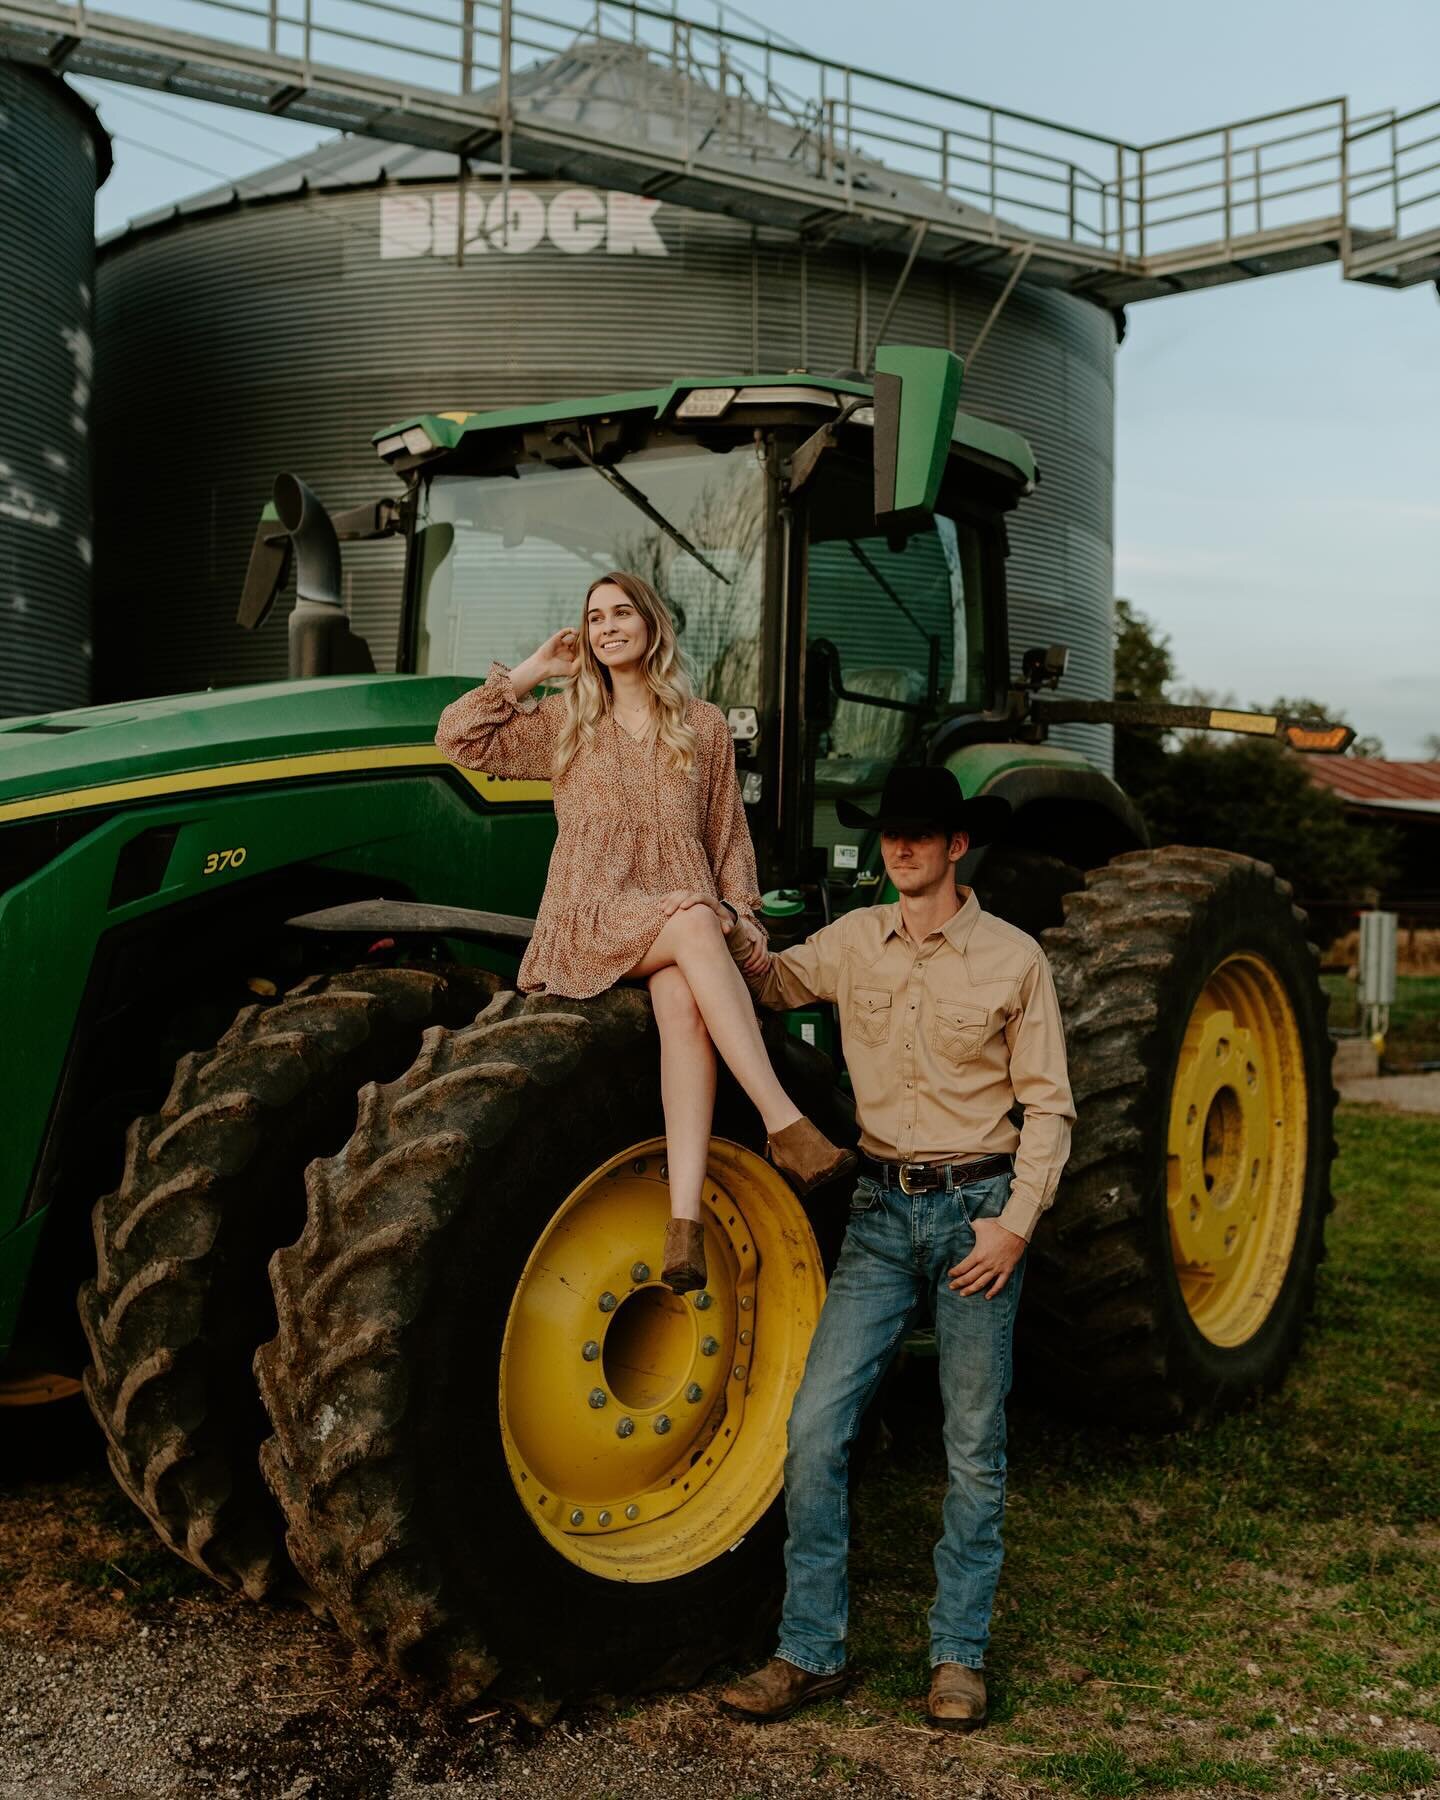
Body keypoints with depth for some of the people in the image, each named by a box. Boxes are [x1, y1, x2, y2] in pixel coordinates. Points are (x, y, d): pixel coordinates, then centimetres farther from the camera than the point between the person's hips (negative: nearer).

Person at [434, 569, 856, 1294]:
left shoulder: (704, 726, 16)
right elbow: (459, 737, 6)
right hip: (591, 925, -1)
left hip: (686, 922, 1)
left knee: (684, 999, -36)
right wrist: (534, 669, 7)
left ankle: (685, 1217, -46)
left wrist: (738, 908, 2)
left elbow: (729, 834, 18)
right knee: (694, 924, -36)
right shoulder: (566, 722, 15)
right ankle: (786, 1125, -44)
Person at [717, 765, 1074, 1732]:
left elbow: (1047, 1106, 0)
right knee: (816, 1427, -4)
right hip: (881, 1211, 3)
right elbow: (781, 982, 23)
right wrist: (748, 949, -2)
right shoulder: (855, 940, 6)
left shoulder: (1013, 958, -3)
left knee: (974, 1446, 6)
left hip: (977, 1207, -3)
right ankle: (811, 1651, 7)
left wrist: (1018, 1221, -11)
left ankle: (960, 1655, 20)